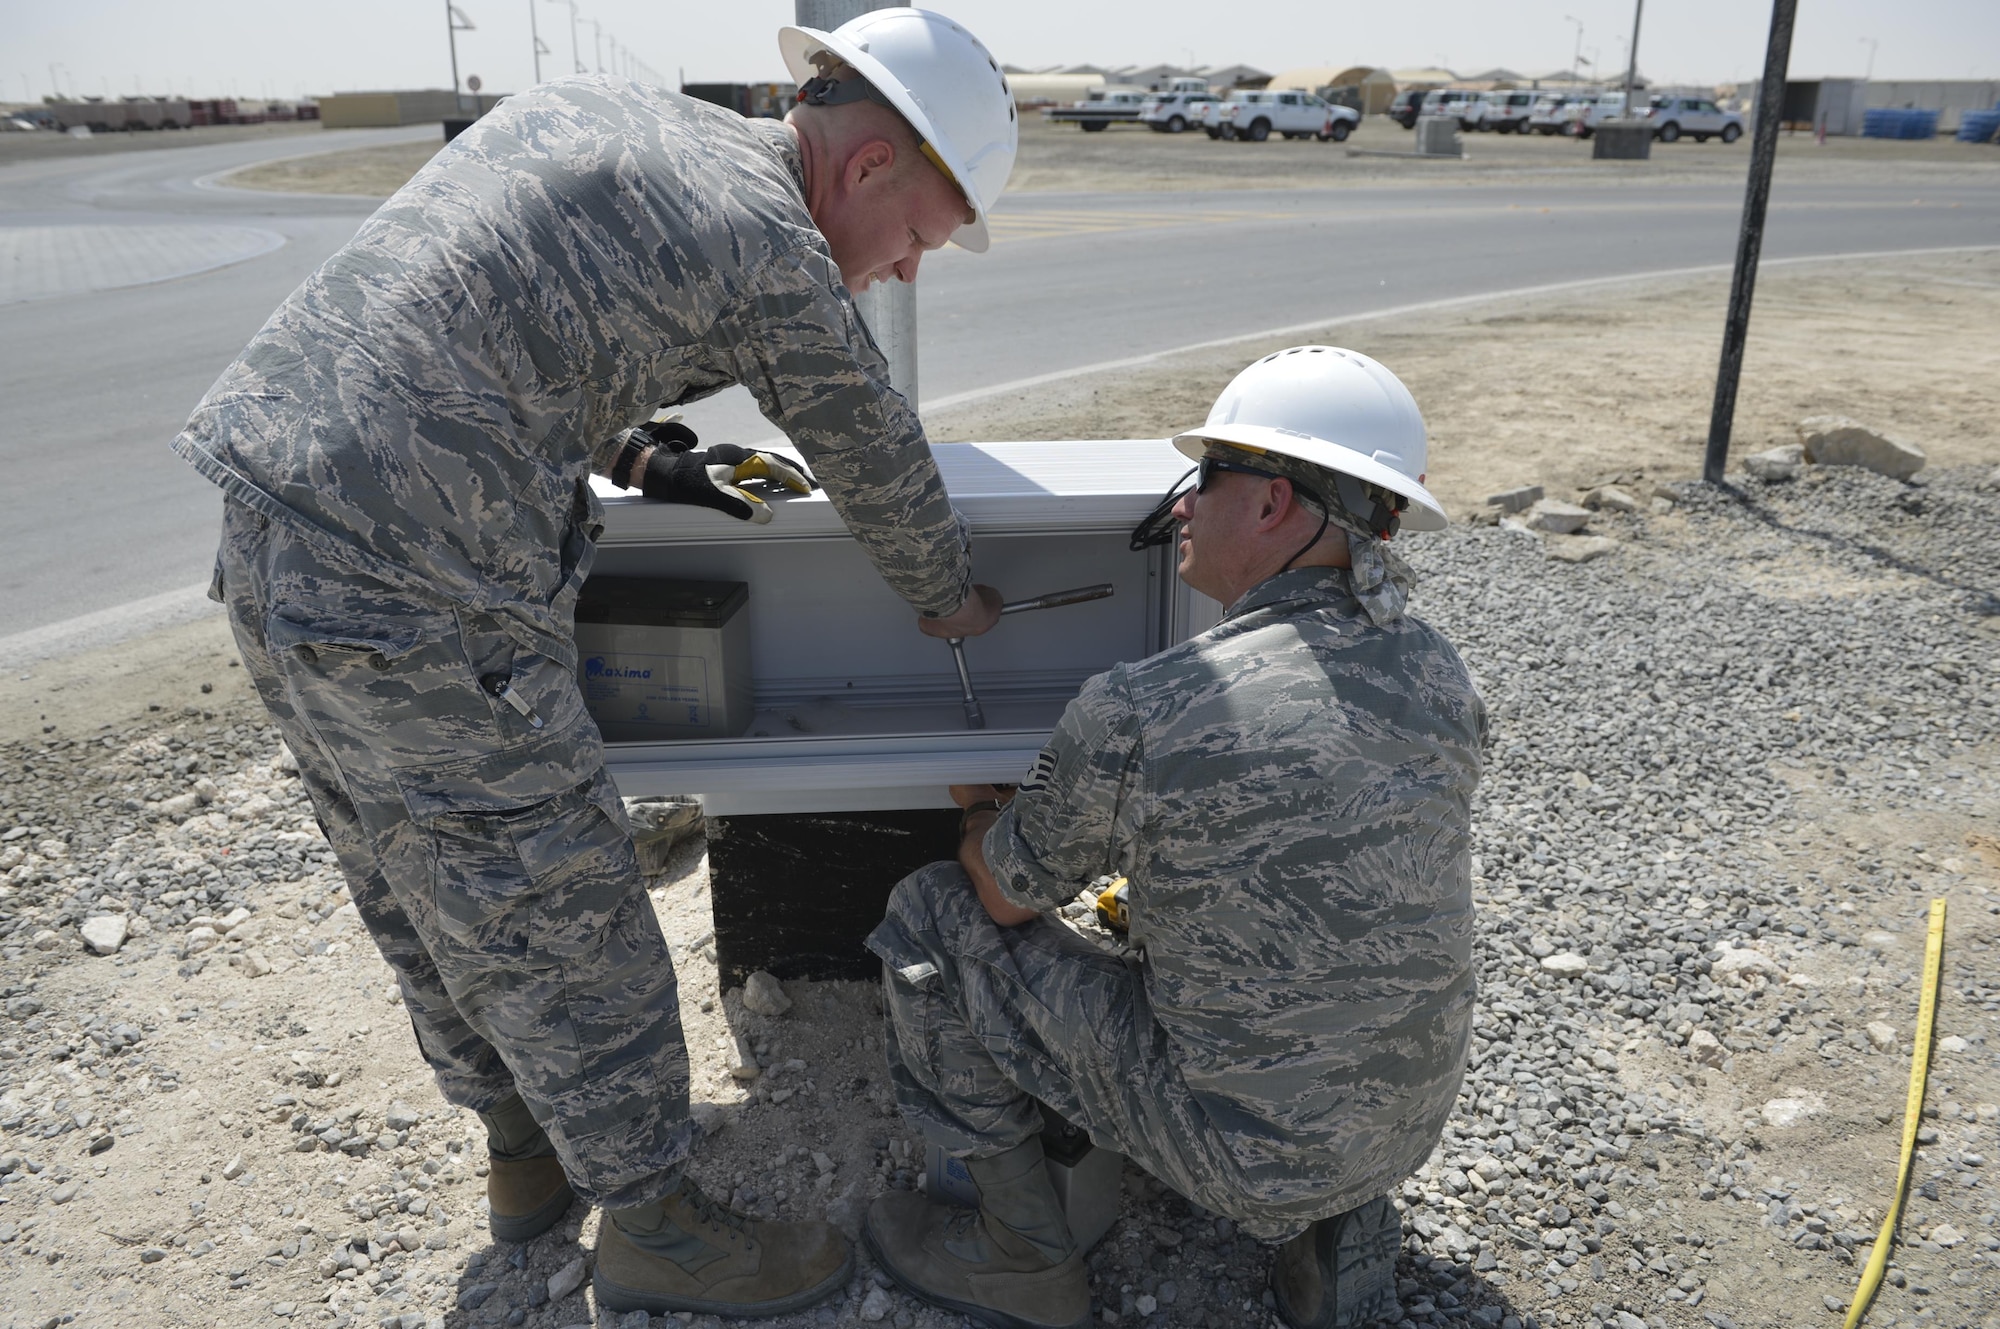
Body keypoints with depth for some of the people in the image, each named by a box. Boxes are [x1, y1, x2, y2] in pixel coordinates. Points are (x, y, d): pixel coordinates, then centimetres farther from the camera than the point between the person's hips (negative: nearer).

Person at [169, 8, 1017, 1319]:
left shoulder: (592, 112, 14)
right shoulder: (774, 250, -11)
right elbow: (880, 459, 3)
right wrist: (950, 595, 22)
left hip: (276, 542, 10)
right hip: (417, 611, -9)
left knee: (428, 903, 22)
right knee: (561, 926, 7)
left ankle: (526, 1152, 44)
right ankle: (655, 1223, 28)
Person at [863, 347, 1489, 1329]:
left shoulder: (1134, 714, -24)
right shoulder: (1442, 679, -5)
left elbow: (1008, 896, -6)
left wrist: (980, 809, 17)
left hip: (1245, 1154, -6)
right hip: (1415, 1123, 6)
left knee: (931, 913, 3)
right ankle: (1341, 1222, 20)